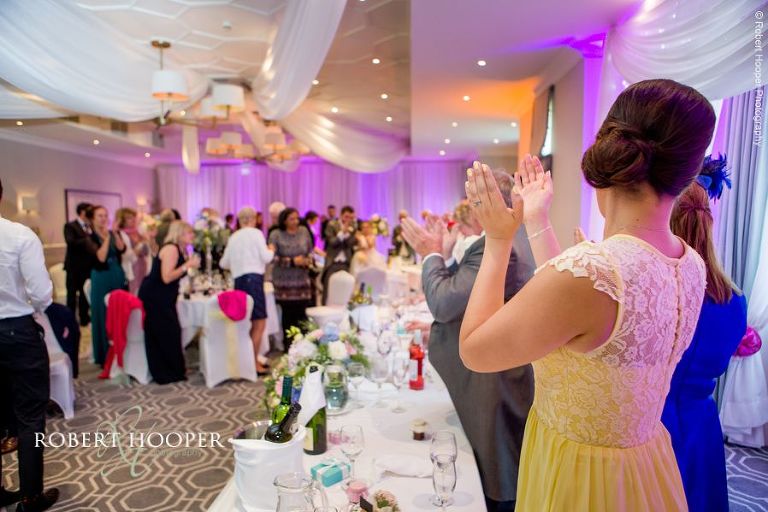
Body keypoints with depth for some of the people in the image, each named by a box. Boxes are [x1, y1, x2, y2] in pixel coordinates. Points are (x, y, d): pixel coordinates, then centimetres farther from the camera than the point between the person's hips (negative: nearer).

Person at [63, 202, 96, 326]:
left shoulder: (90, 227, 11)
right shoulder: (70, 226, -6)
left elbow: (92, 244, 5)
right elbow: (70, 242, -22)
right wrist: (87, 239, -27)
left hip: (88, 266, 5)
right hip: (75, 267, -5)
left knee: (85, 294, 13)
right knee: (72, 295, 3)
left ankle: (84, 318, 22)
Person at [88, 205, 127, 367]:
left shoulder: (113, 234, 8)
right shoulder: (90, 237, -6)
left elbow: (121, 249, -10)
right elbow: (101, 258, -19)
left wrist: (115, 233, -17)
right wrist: (107, 238, -19)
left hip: (118, 277, 5)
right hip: (102, 279, -5)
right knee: (104, 316, 2)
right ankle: (104, 355, 12)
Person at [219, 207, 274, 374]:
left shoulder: (233, 237, 15)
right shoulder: (256, 233, -2)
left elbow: (224, 263, 20)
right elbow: (266, 257, -9)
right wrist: (271, 250, 13)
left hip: (239, 280, 7)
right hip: (253, 278, -7)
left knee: (248, 322, 15)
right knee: (259, 323, -4)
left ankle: (252, 358, 21)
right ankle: (254, 363, -4)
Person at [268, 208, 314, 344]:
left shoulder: (304, 231, 5)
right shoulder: (276, 235, -4)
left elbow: (310, 250, 13)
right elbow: (273, 257, -10)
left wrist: (308, 260, -8)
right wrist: (293, 261, -15)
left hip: (302, 280, 2)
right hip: (284, 281, -2)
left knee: (302, 313, -2)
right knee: (288, 314, 2)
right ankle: (288, 345, 15)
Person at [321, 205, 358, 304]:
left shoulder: (353, 228, 8)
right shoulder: (332, 225, 0)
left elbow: (352, 244, -3)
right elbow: (332, 242, -10)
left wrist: (347, 232, -17)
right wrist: (342, 232, -18)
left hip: (347, 264, 2)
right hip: (333, 263, -2)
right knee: (328, 291, 0)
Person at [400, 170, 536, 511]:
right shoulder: (519, 238, 7)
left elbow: (443, 302, -28)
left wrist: (432, 254, -14)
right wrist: (446, 256, 4)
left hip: (494, 380, -10)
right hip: (516, 373, 10)